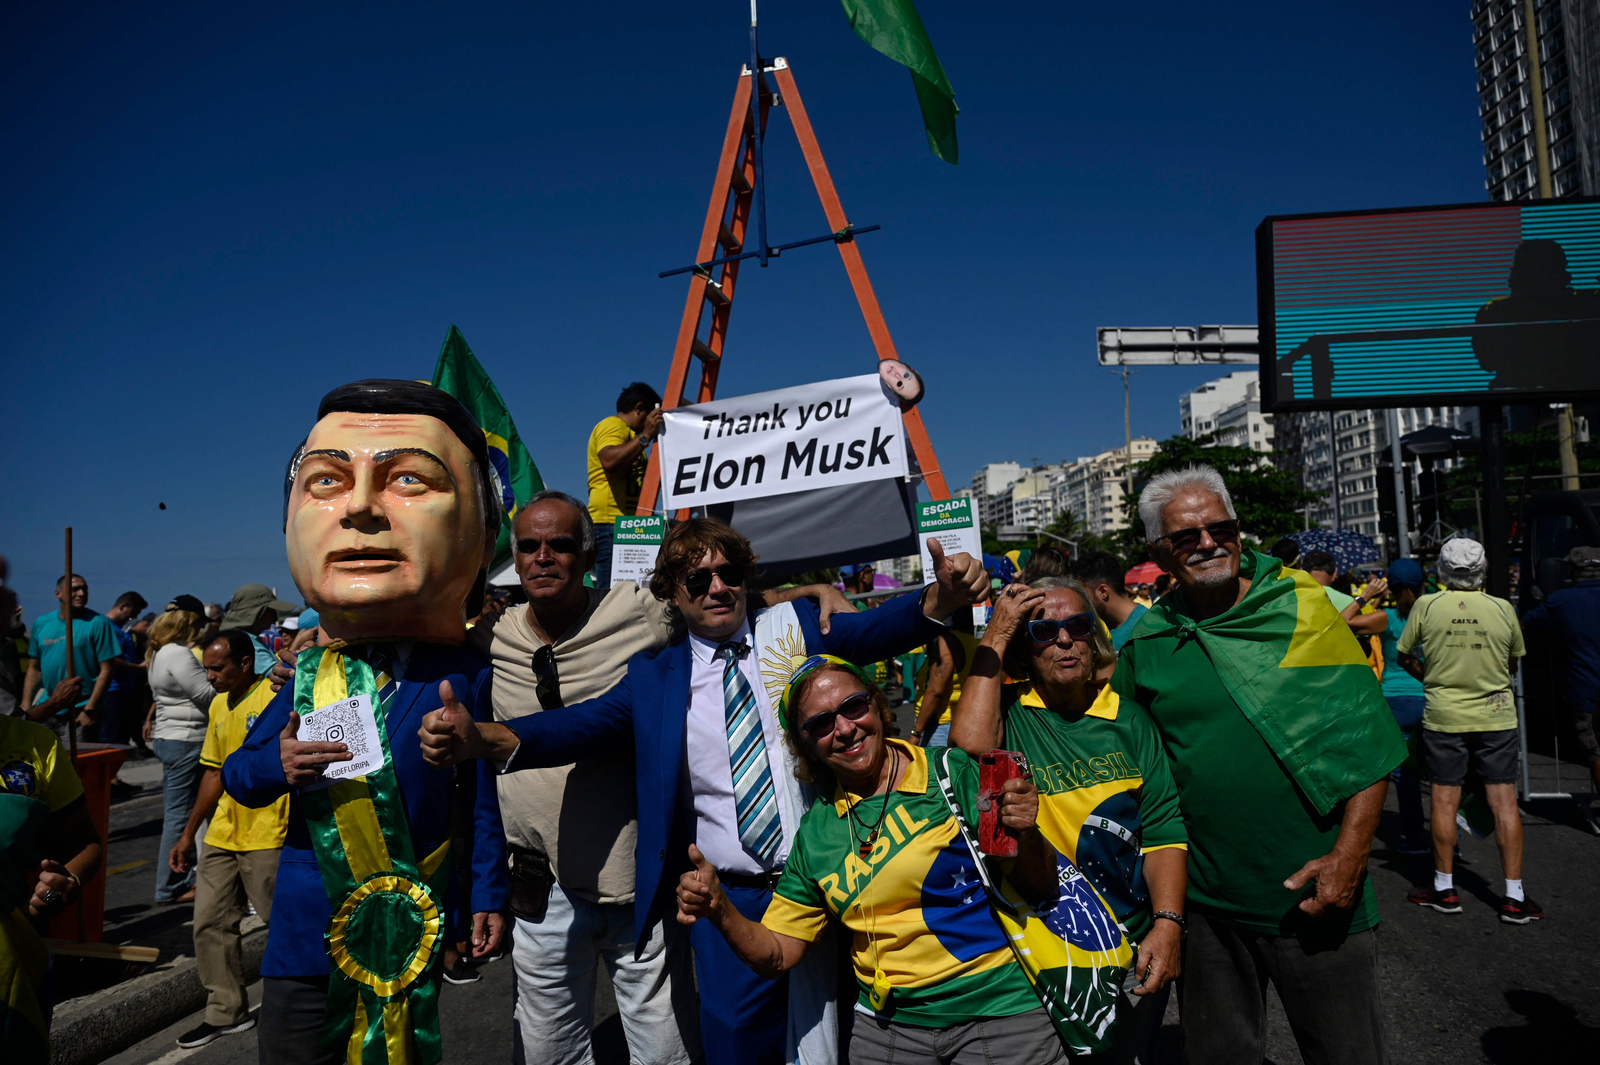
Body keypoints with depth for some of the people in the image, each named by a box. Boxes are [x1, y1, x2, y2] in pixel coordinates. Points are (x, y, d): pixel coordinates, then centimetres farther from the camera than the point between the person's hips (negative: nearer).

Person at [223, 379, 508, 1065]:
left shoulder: (464, 676, -11)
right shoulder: (306, 676, -4)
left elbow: (481, 799, -3)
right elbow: (236, 773, 8)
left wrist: (488, 895, 0)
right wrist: (277, 766, -13)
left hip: (415, 931, -2)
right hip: (304, 930, 2)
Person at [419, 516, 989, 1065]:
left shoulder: (794, 626, 1)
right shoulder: (653, 676, 2)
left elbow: (878, 628, -11)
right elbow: (582, 723, -9)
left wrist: (944, 596, -32)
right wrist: (478, 736, -27)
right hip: (729, 901, 0)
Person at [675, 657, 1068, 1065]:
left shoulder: (953, 773, -7)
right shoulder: (814, 832, 2)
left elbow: (1041, 890, -3)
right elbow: (776, 956, 5)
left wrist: (1026, 836, -23)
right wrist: (720, 908, -12)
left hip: (1001, 1013, -3)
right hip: (887, 1027, 3)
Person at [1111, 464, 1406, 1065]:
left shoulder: (1303, 609, -5)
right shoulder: (1145, 643, 0)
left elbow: (1370, 744, -5)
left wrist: (1348, 857, -13)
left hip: (1317, 899, -2)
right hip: (1208, 904, 2)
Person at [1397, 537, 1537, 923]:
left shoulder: (1426, 606, -7)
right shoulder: (1503, 609, -4)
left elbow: (1405, 657, 4)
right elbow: (1512, 664, 10)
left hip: (1443, 717, -1)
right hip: (1496, 716, 1)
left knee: (1444, 801, 6)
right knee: (1504, 802, 5)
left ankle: (1444, 888, 16)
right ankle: (1514, 897, 9)